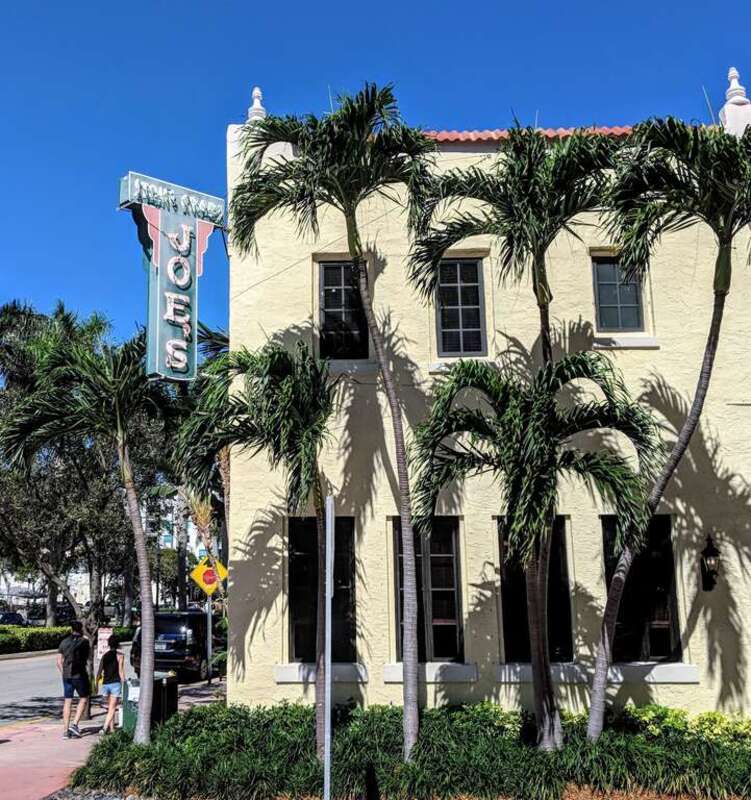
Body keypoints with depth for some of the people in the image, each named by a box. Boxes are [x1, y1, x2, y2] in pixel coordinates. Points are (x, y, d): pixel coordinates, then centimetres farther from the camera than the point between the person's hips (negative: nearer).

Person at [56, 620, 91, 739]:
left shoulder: (64, 642, 6)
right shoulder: (84, 641, -6)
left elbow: (59, 661, 6)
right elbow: (86, 657, 5)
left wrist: (63, 672, 15)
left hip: (66, 675, 4)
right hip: (79, 674, -4)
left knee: (67, 701, 9)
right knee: (84, 699, 11)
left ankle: (65, 731, 8)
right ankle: (75, 724, -1)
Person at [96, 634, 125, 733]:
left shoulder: (104, 656, 10)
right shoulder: (119, 655, -2)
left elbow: (99, 672, 8)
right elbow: (121, 671, -6)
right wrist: (124, 684, -2)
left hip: (105, 684, 5)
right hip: (115, 683, -5)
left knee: (110, 707, 18)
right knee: (112, 708, -4)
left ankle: (112, 728, 20)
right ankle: (105, 728, -17)